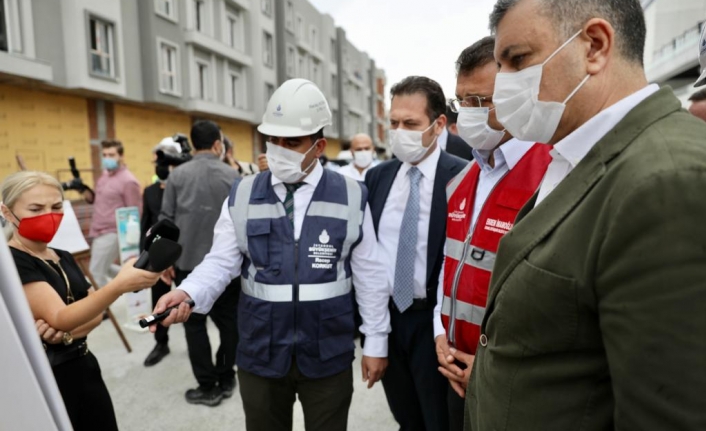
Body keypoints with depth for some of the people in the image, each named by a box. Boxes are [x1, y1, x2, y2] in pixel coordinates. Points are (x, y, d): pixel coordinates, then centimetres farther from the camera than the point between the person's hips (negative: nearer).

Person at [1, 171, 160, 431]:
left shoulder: (64, 258, 9)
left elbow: (95, 312, 7)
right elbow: (60, 317, -28)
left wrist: (66, 333, -15)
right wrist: (119, 285, -44)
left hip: (84, 368, 7)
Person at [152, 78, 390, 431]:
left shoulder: (351, 197, -4)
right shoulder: (242, 196, -2)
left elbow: (369, 275, -1)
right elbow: (220, 263, -2)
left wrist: (376, 341, 1)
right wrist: (187, 293, -22)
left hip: (328, 356, -1)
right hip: (260, 355, 1)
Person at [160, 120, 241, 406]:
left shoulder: (177, 175, -1)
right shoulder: (232, 176, -4)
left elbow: (166, 219, 0)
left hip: (188, 260, 0)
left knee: (195, 323, 9)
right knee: (227, 320, 13)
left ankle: (207, 387, 14)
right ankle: (226, 380, 23)